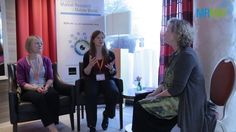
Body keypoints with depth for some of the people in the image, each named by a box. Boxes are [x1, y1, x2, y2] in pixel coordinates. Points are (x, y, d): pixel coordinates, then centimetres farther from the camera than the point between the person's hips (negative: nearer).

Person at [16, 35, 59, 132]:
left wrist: (46, 86, -14)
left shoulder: (46, 60, 10)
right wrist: (35, 88, -21)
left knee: (53, 94, -33)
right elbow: (21, 82, -5)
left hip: (44, 88, 3)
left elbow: (50, 78, 8)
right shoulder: (21, 63, 0)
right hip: (29, 90, -2)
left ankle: (53, 124, -29)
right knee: (38, 97, -37)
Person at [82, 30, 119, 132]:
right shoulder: (87, 55, 0)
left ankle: (106, 116, -2)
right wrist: (90, 65, -20)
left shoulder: (110, 54, 2)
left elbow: (113, 73, 6)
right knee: (91, 95, -34)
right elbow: (85, 74, -1)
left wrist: (111, 68, -17)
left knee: (114, 92, -31)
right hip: (92, 80, -1)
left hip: (106, 80, 1)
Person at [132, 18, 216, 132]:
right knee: (141, 100, 4)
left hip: (183, 101, -10)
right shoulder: (177, 53, 11)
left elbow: (176, 89, -24)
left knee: (140, 107, -14)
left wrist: (157, 96, -12)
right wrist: (155, 93, 2)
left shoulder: (186, 55, -21)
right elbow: (168, 80, 15)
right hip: (174, 96, 10)